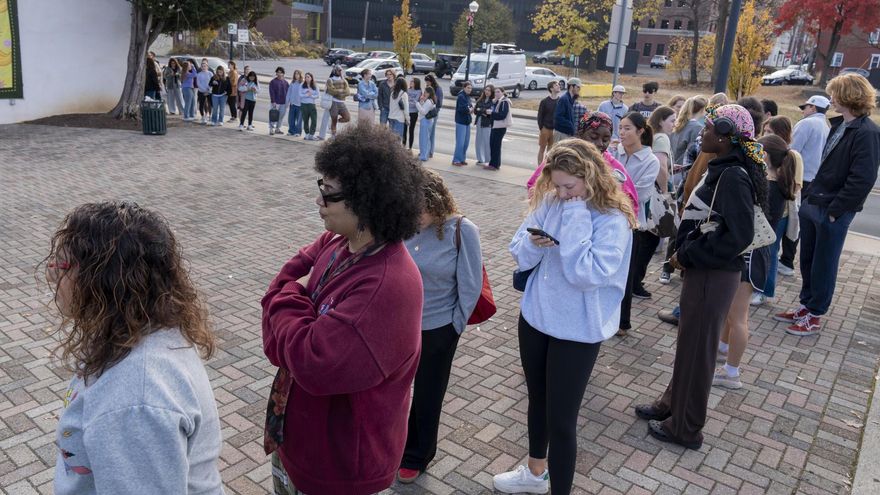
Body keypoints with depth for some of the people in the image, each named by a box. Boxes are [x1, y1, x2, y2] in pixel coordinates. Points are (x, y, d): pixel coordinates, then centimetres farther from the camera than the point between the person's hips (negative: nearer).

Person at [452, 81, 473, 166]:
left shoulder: (468, 96, 13)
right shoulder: (461, 96, -15)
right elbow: (461, 108, -25)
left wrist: (471, 108, -6)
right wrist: (469, 110, -8)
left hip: (467, 121, 9)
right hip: (461, 122, -9)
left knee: (466, 142, 12)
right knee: (460, 142, -7)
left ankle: (462, 159, 21)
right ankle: (456, 160, 1)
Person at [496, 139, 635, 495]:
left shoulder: (613, 220, -19)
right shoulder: (549, 203, -3)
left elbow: (585, 273, -30)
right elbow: (520, 256, 1)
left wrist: (576, 217, -26)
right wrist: (534, 243, -21)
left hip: (577, 331, -6)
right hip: (535, 317, 6)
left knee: (561, 419, 2)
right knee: (537, 400, 23)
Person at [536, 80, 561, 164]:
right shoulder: (544, 101, -5)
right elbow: (540, 115, -2)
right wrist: (540, 128, -7)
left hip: (556, 129, 2)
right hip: (545, 128, -2)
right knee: (542, 149, 6)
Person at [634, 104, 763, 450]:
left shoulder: (734, 177, -21)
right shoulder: (722, 169, 7)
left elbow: (739, 236, -26)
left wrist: (688, 255, -18)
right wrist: (685, 252, 2)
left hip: (713, 276, -9)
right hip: (703, 270, 9)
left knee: (697, 349, 4)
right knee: (689, 342, 21)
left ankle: (685, 428, 20)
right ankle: (672, 404, 39)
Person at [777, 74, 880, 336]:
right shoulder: (839, 125, 11)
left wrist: (834, 210, -19)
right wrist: (812, 195, 10)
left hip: (832, 212, -8)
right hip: (813, 204, 8)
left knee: (823, 264, 5)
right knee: (807, 260, 17)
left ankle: (814, 316, 18)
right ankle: (806, 305, 31)